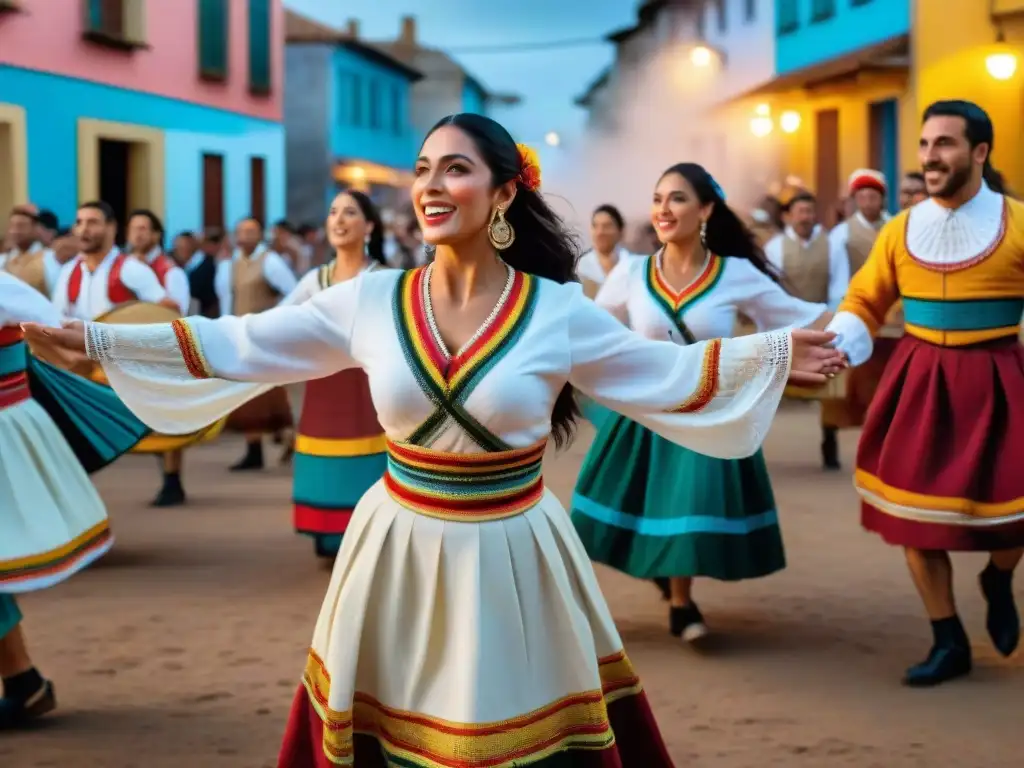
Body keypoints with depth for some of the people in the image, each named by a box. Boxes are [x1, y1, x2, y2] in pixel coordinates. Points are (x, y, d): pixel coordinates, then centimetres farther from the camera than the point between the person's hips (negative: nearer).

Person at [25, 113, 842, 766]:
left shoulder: (557, 309, -7)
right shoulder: (372, 299, -4)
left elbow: (664, 374, 0)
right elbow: (240, 346, 0)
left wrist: (773, 354, -11)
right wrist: (97, 340, -3)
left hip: (512, 551, -1)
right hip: (401, 545, 2)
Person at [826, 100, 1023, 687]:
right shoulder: (901, 230, 1)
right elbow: (865, 303, 7)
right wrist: (834, 347, -11)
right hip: (919, 382, 3)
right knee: (913, 506, 4)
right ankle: (949, 643, 19)